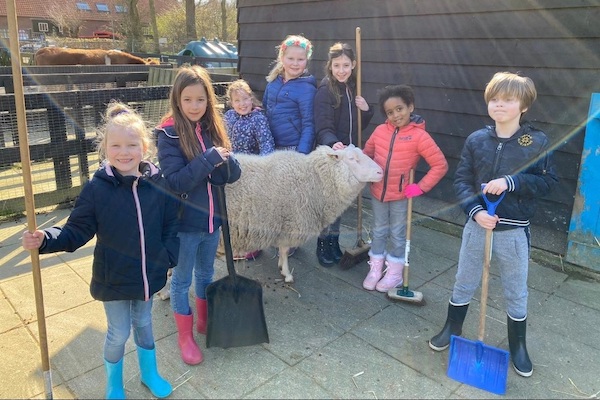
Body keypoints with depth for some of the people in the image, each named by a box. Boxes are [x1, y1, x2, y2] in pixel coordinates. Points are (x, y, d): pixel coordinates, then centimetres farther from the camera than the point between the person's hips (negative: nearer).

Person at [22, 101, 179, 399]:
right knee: (118, 333, 14)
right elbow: (76, 232, -13)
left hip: (148, 275, 2)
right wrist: (45, 240, -28)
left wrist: (168, 256, -7)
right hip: (113, 278, -2)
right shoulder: (97, 188, -16)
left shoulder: (158, 184, -9)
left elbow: (171, 227, 0)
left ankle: (149, 373, 47)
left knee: (143, 325, 23)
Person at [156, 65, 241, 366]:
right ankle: (185, 335, 31)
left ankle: (205, 321, 44)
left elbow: (234, 173, -2)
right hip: (184, 221, -5)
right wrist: (210, 158, -29)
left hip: (212, 217, 5)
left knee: (206, 273, 22)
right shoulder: (169, 134, -15)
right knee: (182, 279, 13)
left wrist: (224, 161, -24)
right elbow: (175, 181, -22)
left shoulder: (213, 128, 0)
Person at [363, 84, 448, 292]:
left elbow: (440, 165, -15)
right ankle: (375, 268, 34)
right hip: (377, 192, 4)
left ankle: (394, 273, 29)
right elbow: (367, 153, 11)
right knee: (379, 231, 18)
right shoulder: (380, 131, -4)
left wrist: (421, 187, -17)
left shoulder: (419, 136, -16)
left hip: (400, 197, -4)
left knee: (398, 234, 13)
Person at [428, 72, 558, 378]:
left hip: (514, 231, -1)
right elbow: (461, 180, -2)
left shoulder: (537, 142, -7)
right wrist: (475, 211, -17)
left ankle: (518, 346, 36)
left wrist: (511, 182, -22)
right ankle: (452, 329, 39)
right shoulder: (476, 140, -3)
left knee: (516, 292, 14)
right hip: (477, 224, 2)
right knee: (463, 283, 17)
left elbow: (548, 181, -6)